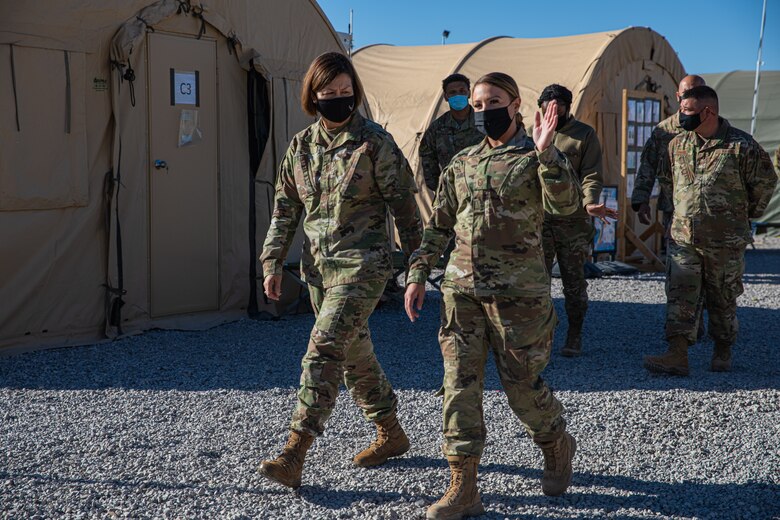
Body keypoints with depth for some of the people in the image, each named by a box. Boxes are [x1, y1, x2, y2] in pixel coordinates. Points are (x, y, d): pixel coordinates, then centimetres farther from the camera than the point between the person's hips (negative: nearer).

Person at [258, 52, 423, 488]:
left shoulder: (375, 143, -6)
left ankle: (294, 456, -15)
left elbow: (404, 204, -4)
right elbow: (285, 208, 13)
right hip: (320, 267, 7)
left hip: (362, 264, -6)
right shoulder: (302, 146, 10)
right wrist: (273, 262, 8)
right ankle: (392, 434, 32)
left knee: (324, 350, -15)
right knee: (355, 354, 15)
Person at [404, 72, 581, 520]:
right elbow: (439, 226, 18)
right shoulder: (462, 163, 14)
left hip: (519, 289, -4)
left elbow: (566, 204, -18)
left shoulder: (537, 157, 1)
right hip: (462, 286, 4)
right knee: (460, 384, 0)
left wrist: (545, 152, -28)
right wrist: (418, 274, 11)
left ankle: (558, 447, 34)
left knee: (522, 384, 3)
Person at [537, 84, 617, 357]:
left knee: (574, 281, 5)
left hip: (573, 221, -2)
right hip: (539, 220, 2)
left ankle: (574, 337, 17)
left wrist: (590, 203, -23)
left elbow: (592, 176, -5)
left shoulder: (585, 135, 3)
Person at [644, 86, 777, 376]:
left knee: (722, 300, 9)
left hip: (725, 242, -3)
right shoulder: (677, 144, 5)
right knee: (679, 296, -5)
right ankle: (677, 357, -5)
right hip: (683, 238, 4)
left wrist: (748, 213, 10)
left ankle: (723, 353, 26)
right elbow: (666, 178, 22)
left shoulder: (741, 145, -10)